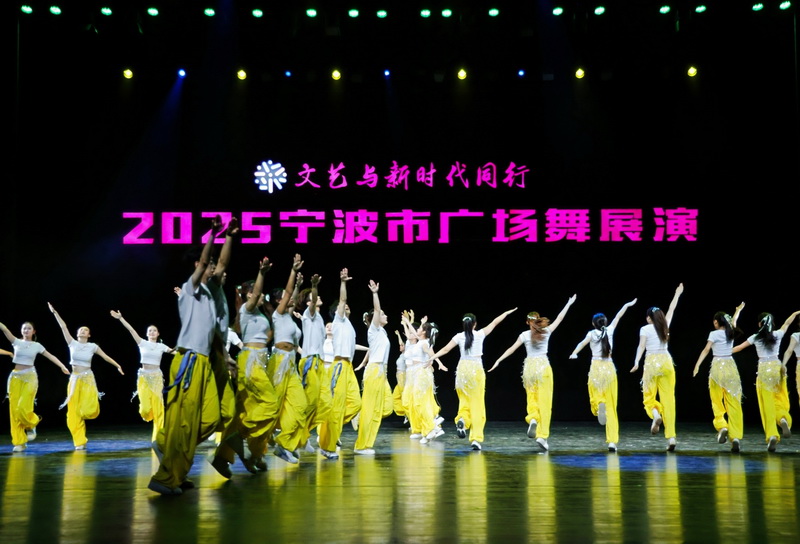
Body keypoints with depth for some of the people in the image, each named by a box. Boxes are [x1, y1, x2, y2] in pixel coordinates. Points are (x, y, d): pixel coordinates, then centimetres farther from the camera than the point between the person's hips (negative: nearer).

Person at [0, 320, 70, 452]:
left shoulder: (37, 345, 5)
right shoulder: (17, 342, 5)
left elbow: (51, 356, 7)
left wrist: (62, 366, -2)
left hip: (30, 377, -2)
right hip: (16, 376, 2)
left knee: (23, 408, -16)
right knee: (14, 409, -2)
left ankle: (31, 426, 19)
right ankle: (19, 442, 4)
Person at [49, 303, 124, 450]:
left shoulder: (93, 346, 2)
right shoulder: (73, 343, 3)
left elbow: (106, 357, 12)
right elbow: (63, 327, -1)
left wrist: (118, 366, 10)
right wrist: (54, 312, -3)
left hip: (88, 378, -1)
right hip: (74, 378, 1)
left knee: (89, 409, -15)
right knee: (73, 411, -1)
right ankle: (80, 441, 5)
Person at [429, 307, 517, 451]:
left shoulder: (459, 336, 1)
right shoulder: (480, 334, -2)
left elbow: (445, 349, -4)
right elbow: (495, 322, 9)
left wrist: (431, 357, 1)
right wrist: (507, 312, 21)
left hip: (462, 369, 2)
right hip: (476, 369, -2)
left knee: (464, 401, 15)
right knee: (477, 405, 2)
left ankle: (462, 420, -18)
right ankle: (476, 439, -2)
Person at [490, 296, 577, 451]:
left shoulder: (525, 334, 0)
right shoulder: (546, 332, 0)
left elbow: (512, 349, -1)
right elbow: (559, 318, 10)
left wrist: (498, 360, 4)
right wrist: (569, 304, 20)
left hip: (529, 367, 1)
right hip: (544, 367, -1)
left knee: (532, 398, 15)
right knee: (544, 402, -1)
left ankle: (533, 419, -16)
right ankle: (542, 436, -8)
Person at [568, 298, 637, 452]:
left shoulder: (592, 333, -2)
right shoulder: (609, 331, 4)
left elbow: (583, 342, -22)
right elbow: (618, 317, 19)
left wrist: (574, 353, -35)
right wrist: (627, 305, 32)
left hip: (596, 368, -2)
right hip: (610, 368, 2)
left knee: (596, 398, 17)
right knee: (611, 407, 5)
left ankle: (599, 405, -23)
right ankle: (612, 441, -2)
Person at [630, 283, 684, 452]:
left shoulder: (645, 329, 1)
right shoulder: (665, 325, 10)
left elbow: (641, 346, -11)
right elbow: (671, 309, 23)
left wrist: (636, 362, -20)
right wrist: (677, 294, 35)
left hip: (652, 363, -3)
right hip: (667, 362, 3)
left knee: (649, 397, 11)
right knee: (668, 399, 1)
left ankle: (655, 414, -25)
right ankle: (671, 437, -5)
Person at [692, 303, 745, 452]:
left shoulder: (714, 334, -4)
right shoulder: (731, 332, 10)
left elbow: (706, 350, -14)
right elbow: (734, 320, 31)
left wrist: (697, 365, -20)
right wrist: (738, 310, 51)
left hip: (718, 367, -4)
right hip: (731, 367, 4)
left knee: (717, 401, 8)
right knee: (734, 404, 1)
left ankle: (721, 426, -14)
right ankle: (736, 437, -4)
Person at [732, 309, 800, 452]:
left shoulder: (755, 337, -2)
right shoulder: (778, 334, 3)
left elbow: (739, 347, 6)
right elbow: (787, 323, 22)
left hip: (764, 370, -1)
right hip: (777, 368, 1)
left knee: (767, 404, -1)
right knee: (780, 400, 11)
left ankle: (772, 435, -10)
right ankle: (783, 419, -21)